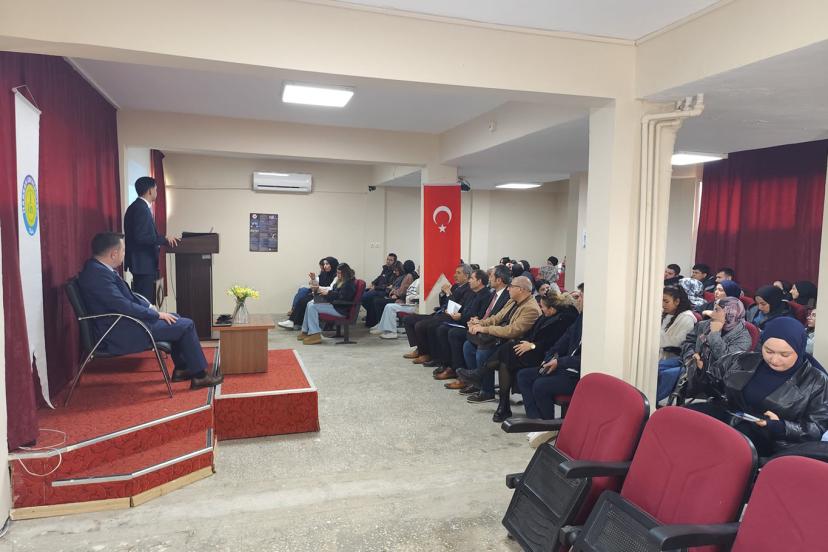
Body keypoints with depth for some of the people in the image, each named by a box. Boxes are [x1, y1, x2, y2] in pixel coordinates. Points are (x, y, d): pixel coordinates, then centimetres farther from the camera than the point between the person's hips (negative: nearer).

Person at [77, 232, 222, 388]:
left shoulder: (99, 268, 7)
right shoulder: (97, 273, -24)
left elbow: (127, 295, 17)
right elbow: (124, 306, -25)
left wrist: (149, 307, 7)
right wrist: (157, 314, -14)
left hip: (121, 322, 11)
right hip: (120, 334, -11)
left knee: (174, 318, 21)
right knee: (186, 325, -8)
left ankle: (181, 369, 26)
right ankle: (199, 376, 2)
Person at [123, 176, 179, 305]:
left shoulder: (137, 207, 15)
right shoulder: (141, 208, -15)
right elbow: (141, 237, -23)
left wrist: (162, 240, 13)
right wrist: (164, 239, -17)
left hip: (142, 262, 10)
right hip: (143, 262, -10)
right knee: (145, 302, -8)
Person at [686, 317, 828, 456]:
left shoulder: (816, 381, 2)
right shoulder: (744, 361, 12)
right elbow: (713, 381, 21)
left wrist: (780, 427, -18)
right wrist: (699, 372, -2)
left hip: (770, 439, -3)